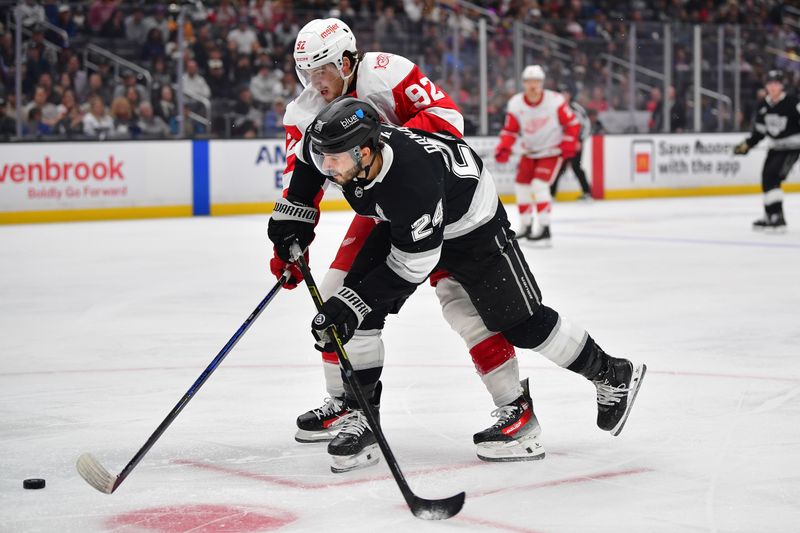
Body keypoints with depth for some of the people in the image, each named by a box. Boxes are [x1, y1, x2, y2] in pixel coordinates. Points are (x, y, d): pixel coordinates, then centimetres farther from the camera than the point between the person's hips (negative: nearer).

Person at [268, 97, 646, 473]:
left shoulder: (413, 180, -44)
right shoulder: (332, 146, -25)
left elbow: (412, 264, -34)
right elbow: (309, 160, 2)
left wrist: (352, 303, -35)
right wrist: (292, 216, -1)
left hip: (470, 223, -7)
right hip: (400, 223, 7)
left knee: (520, 322, -2)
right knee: (359, 311, -10)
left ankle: (613, 376, 19)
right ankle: (359, 418, 0)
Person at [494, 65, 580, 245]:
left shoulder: (555, 101, -19)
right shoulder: (515, 104, -10)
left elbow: (571, 123, -8)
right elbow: (510, 129, -3)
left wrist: (568, 145, -14)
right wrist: (503, 148, -18)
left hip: (552, 150, -5)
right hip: (530, 150, 5)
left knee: (540, 184, -20)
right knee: (521, 184, 7)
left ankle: (544, 228, -17)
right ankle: (526, 226, 24)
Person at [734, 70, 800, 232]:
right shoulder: (763, 105, 3)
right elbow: (759, 130, 13)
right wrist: (746, 145, 6)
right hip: (776, 147, 8)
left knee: (772, 177, -20)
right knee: (766, 179, 11)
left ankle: (778, 217, -20)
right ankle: (770, 217, 27)